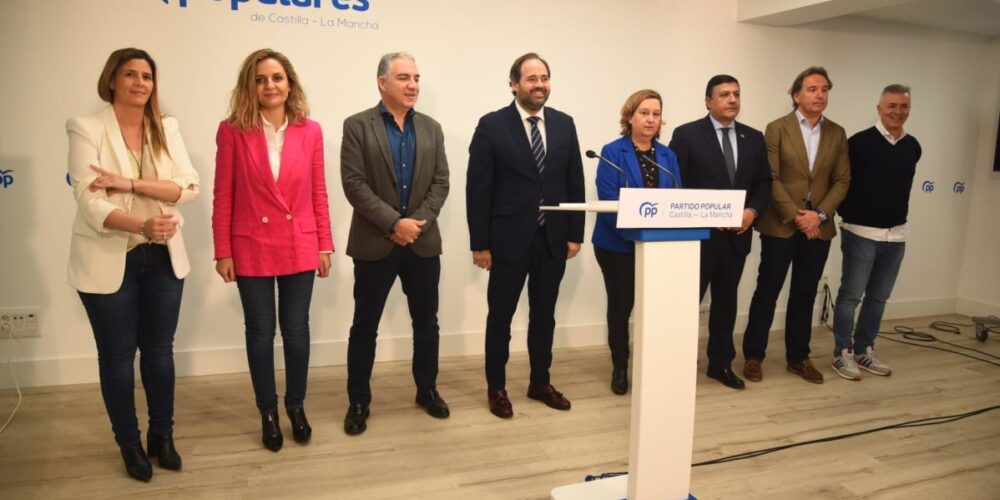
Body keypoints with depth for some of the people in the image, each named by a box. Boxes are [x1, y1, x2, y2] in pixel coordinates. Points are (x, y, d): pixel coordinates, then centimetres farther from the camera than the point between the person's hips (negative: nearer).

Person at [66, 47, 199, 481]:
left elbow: (189, 186, -8)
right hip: (109, 261, -3)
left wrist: (131, 184, -22)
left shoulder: (167, 127, 3)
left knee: (159, 350, 14)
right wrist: (144, 225, -36)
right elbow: (90, 202, -19)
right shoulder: (86, 128, -9)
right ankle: (129, 443, 28)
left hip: (163, 258, 3)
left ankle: (162, 435, 31)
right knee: (118, 355, 10)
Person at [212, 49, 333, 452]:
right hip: (251, 249, -1)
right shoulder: (232, 131, -5)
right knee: (260, 333, 10)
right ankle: (268, 412, 28)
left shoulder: (310, 131, 0)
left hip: (299, 247, 1)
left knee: (296, 330, 9)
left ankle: (296, 405, 30)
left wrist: (324, 245, 3)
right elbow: (223, 196, -3)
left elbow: (318, 193, 3)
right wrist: (222, 251, -4)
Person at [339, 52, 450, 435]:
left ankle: (427, 390, 30)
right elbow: (354, 184, -11)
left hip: (423, 242, 4)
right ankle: (359, 401, 19)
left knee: (426, 322, 13)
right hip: (374, 243, -3)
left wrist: (418, 222, -11)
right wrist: (394, 223, -18)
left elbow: (440, 183, 3)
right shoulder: (358, 126, -3)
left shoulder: (431, 128, 9)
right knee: (365, 326, 5)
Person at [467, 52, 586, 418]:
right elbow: (478, 188, -7)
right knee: (500, 316, 8)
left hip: (553, 239, 4)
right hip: (509, 238, -3)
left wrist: (575, 233, 2)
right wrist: (479, 243, -10)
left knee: (544, 315, 14)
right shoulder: (492, 125, -6)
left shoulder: (564, 124, 6)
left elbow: (575, 183, 8)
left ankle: (540, 382, 29)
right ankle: (496, 388, 22)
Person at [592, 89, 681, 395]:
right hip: (618, 244, -4)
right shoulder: (612, 152, -6)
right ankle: (620, 368, 20)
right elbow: (608, 199, -15)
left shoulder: (668, 156, 9)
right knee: (621, 306, 7)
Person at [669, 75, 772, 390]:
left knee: (726, 301, 15)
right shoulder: (687, 134, -5)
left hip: (737, 234, 5)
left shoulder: (754, 138, 10)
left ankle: (721, 363, 27)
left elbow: (764, 183, 11)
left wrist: (752, 211, -7)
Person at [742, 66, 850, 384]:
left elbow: (842, 180, 5)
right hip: (780, 225, -4)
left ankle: (798, 357, 22)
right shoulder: (777, 129, -3)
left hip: (818, 227, 4)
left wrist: (819, 214, -9)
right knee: (767, 292, 2)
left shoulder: (837, 133, 9)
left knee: (805, 294, 11)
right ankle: (753, 356, 12)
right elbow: (771, 178, -9)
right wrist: (795, 215, -15)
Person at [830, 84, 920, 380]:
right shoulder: (860, 142, -11)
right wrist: (850, 216, -4)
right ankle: (842, 353, 13)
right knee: (851, 296, 2)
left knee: (878, 298, 13)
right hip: (861, 233, -5)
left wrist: (898, 218, 17)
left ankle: (864, 350, 25)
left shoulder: (913, 148, 5)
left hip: (896, 235, 5)